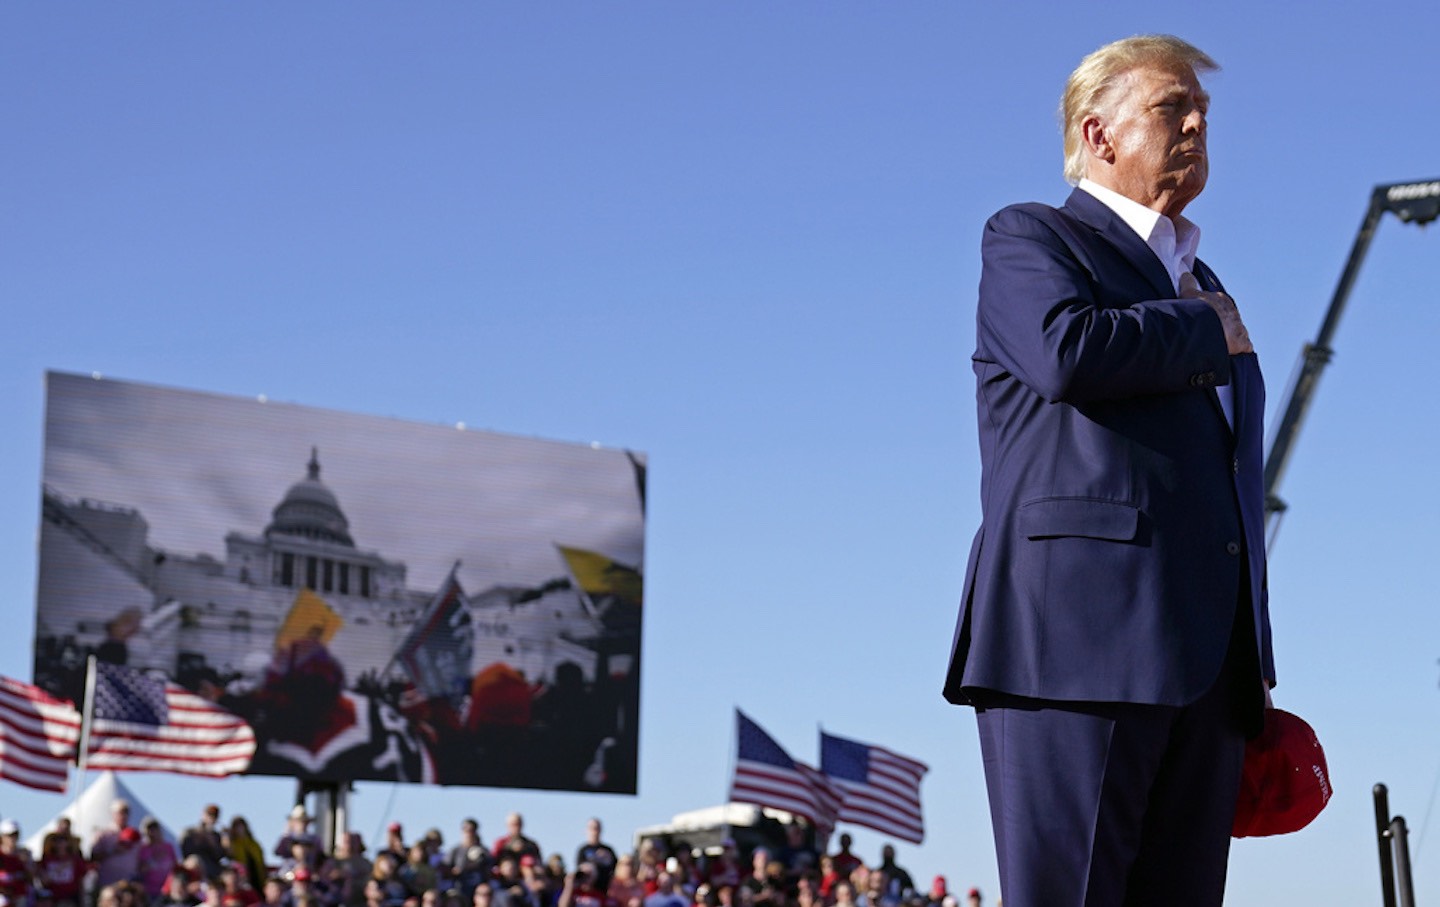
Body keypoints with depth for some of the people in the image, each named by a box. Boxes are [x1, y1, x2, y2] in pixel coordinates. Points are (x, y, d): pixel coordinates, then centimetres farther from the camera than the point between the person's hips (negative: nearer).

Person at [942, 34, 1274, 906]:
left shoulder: (1202, 288, 29)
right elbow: (1066, 352, -17)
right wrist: (1204, 332, 0)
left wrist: (1253, 670, 18)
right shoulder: (1029, 238, 7)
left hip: (1208, 660, 7)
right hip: (1081, 642, -7)